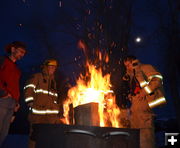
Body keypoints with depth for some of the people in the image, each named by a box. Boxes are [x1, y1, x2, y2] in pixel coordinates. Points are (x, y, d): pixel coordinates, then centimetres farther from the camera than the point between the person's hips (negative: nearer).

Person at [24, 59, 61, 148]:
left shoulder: (53, 81, 26)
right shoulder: (37, 76, 7)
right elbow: (29, 88, -5)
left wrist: (56, 108, 20)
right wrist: (30, 101, -14)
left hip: (51, 112, 6)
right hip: (38, 109, -6)